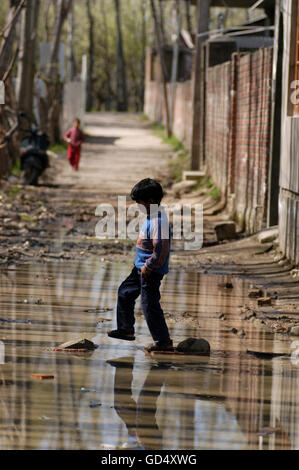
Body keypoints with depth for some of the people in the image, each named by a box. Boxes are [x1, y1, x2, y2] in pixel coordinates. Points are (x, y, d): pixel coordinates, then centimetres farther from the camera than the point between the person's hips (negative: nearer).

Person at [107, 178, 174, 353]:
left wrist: (148, 267, -20)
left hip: (152, 271, -11)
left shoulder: (158, 221, -25)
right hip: (142, 267, 11)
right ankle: (126, 330, 33)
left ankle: (164, 342, 2)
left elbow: (161, 248, -29)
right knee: (125, 293, 20)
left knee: (150, 305, -6)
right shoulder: (152, 215, 7)